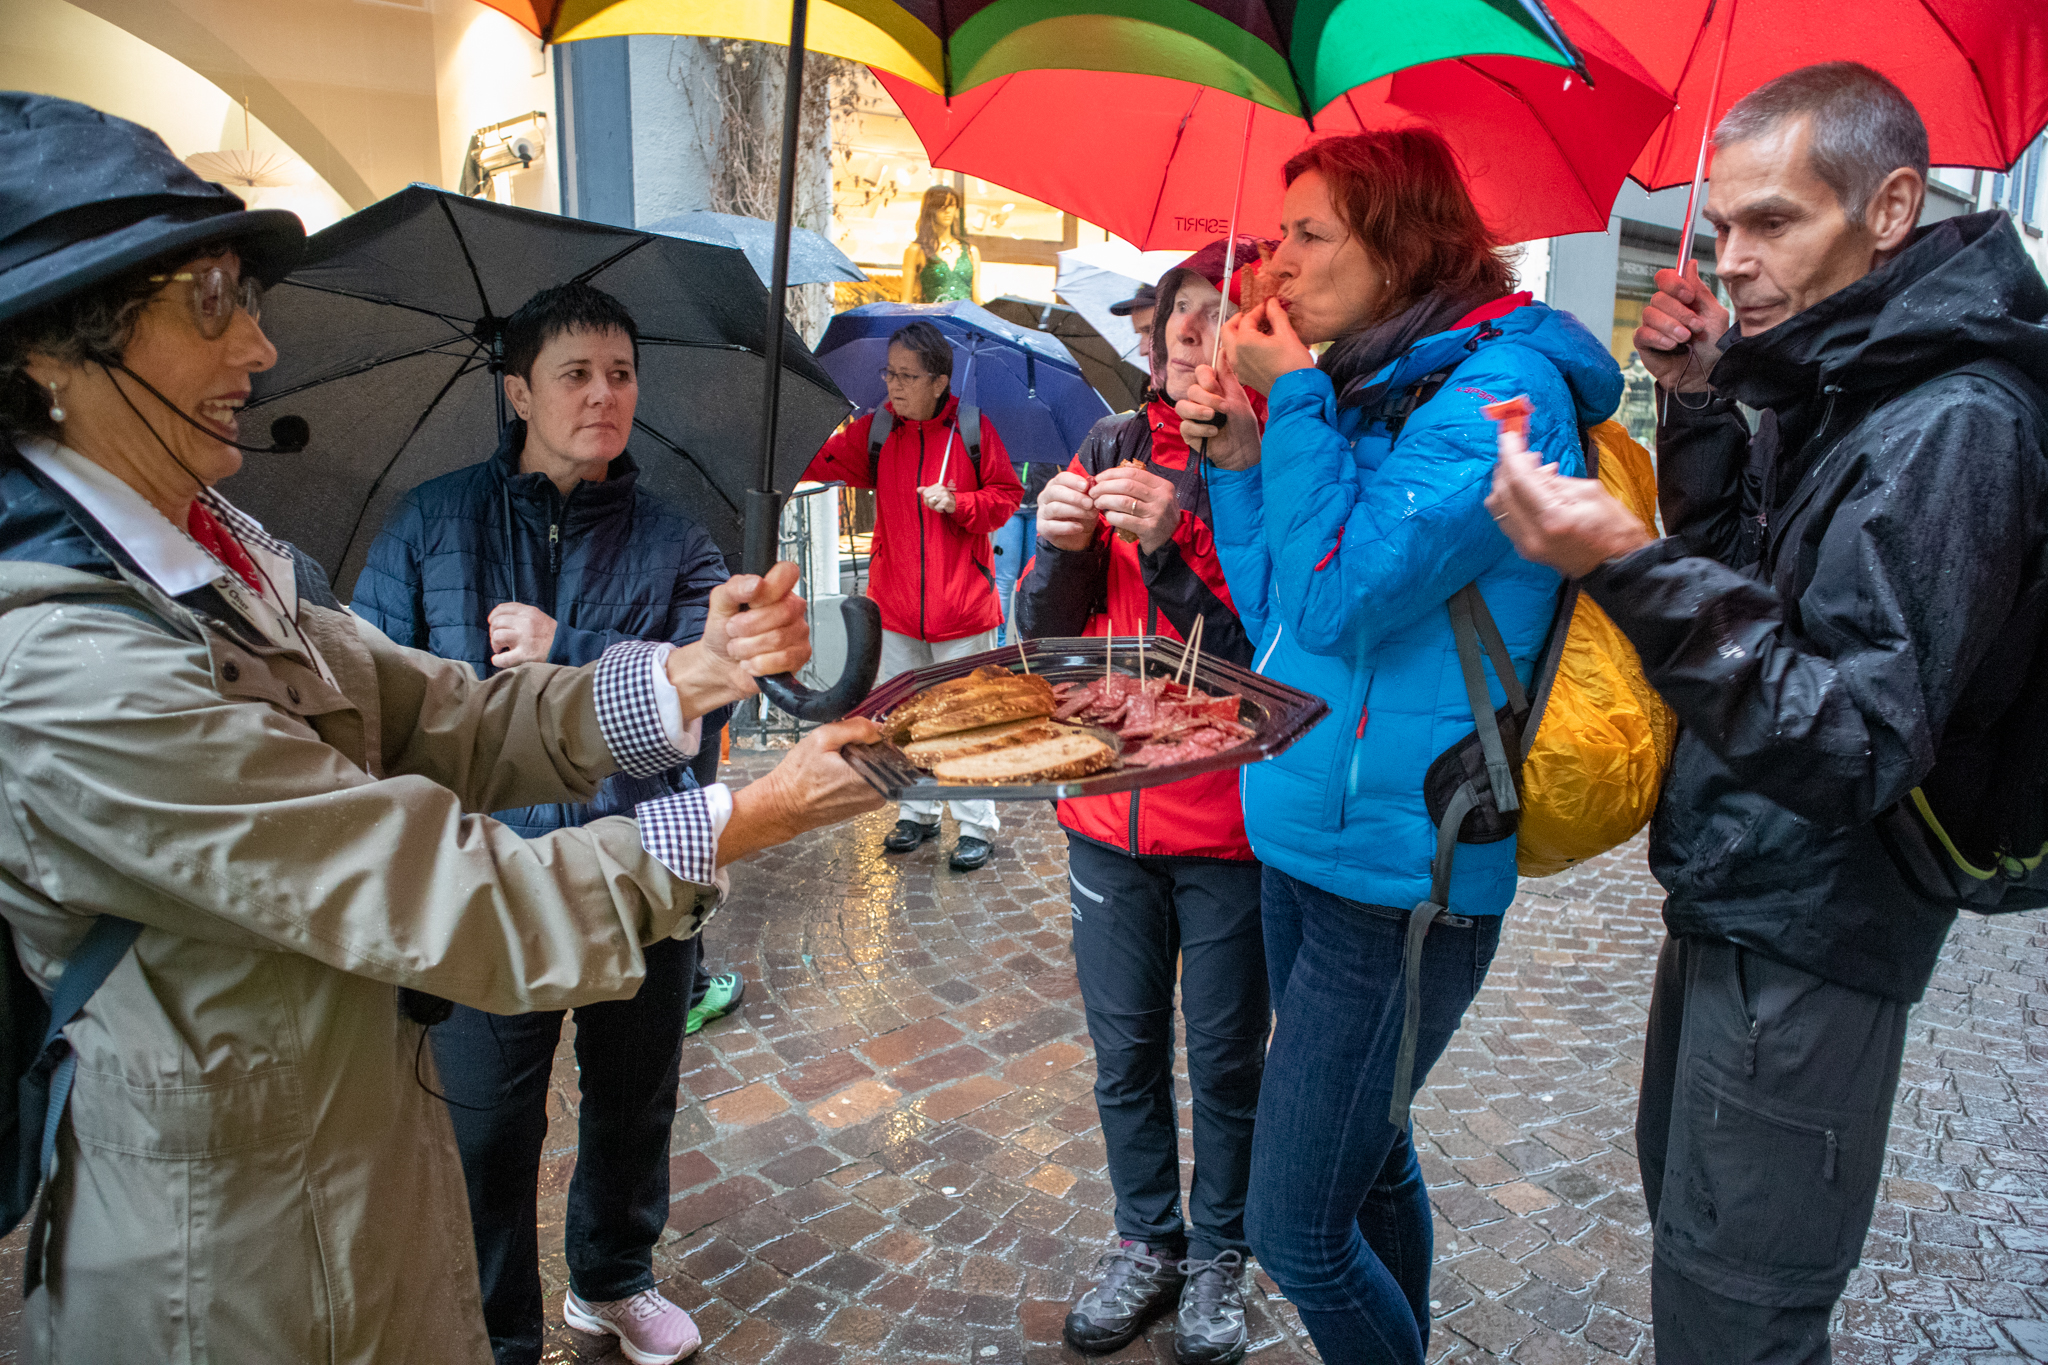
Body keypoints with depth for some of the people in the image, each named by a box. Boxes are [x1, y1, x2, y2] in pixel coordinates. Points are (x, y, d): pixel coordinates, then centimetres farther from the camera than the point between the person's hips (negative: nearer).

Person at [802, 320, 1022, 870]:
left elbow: (1007, 494, 1)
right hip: (896, 603, 4)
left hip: (961, 604, -4)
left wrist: (960, 504, -16)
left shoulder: (973, 429, -3)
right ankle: (918, 813, 30)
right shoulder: (875, 431, 4)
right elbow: (820, 459, -5)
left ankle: (977, 826, 13)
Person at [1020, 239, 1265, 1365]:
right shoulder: (1116, 448, 2)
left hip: (1231, 824, -3)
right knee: (1125, 1051, 17)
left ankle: (1218, 1254, 36)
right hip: (1111, 816, 4)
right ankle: (1145, 1241, 39)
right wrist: (1060, 547, -19)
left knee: (1225, 1061, 13)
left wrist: (1171, 555, -28)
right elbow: (1040, 634, 1)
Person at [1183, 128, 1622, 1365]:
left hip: (1402, 876, -8)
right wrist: (1244, 460, 2)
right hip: (1306, 844, 8)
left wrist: (1296, 406, -13)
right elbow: (1274, 618, 13)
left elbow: (1339, 599, -22)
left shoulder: (1501, 390, -14)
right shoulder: (1372, 388, 11)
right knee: (1371, 1157, 22)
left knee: (1297, 1230, 0)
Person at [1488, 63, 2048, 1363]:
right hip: (1730, 906, 9)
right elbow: (1742, 568, 16)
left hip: (1807, 945, -9)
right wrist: (1699, 401, 4)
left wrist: (1630, 567, -36)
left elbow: (1852, 747, -27)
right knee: (1684, 1207, 24)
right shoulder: (1830, 386, 8)